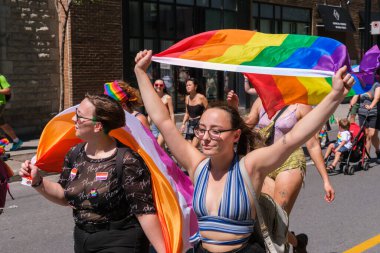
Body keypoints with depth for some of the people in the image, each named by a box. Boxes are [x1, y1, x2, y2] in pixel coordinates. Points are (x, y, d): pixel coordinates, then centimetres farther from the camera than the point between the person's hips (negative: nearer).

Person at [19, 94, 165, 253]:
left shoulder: (127, 161, -21)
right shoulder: (74, 154, 0)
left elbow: (144, 210, -20)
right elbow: (65, 196, 12)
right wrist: (37, 181, -3)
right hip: (81, 240, 7)